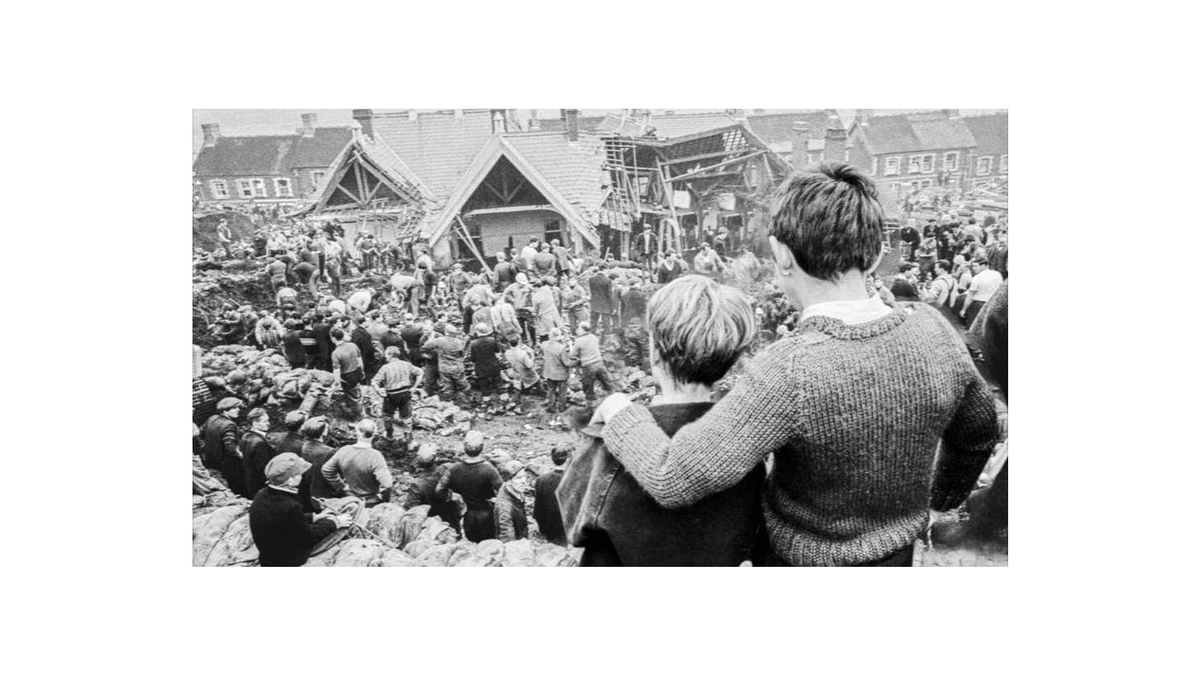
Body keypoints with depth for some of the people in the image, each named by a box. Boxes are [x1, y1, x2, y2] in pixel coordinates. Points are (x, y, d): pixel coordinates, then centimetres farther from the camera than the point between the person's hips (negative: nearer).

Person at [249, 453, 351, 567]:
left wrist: (313, 517, 12)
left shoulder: (262, 495, -7)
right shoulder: (290, 507, -32)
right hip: (288, 563, -8)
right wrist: (334, 523, -3)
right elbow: (308, 536, -17)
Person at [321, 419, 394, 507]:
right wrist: (385, 499, -10)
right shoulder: (375, 456, -23)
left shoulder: (343, 451, -7)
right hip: (373, 505, -5)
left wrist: (342, 486, 9)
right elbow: (386, 484, -30)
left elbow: (325, 470, 6)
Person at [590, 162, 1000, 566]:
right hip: (900, 557, 5)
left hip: (805, 560, -5)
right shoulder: (932, 330, -17)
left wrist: (622, 414, -15)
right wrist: (939, 498, 20)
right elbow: (980, 433, 2)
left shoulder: (790, 371, -35)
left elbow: (674, 482, -33)